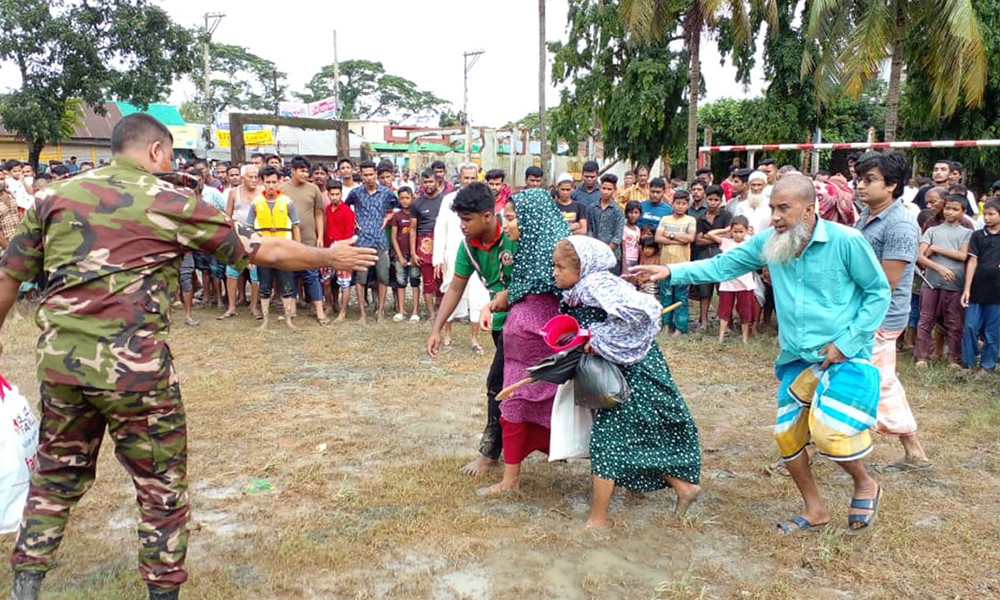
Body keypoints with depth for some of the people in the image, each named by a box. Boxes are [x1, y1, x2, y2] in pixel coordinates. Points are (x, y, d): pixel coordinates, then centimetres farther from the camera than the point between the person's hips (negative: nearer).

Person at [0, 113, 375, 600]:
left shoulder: (55, 195, 10)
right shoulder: (172, 203, -1)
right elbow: (265, 252, 2)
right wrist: (331, 257, 14)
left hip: (59, 359, 5)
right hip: (133, 365, -5)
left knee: (57, 477, 23)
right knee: (163, 488, 11)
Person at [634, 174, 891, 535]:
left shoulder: (846, 241, -14)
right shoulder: (769, 242, -2)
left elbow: (879, 292, -6)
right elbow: (722, 266, 1)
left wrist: (847, 342, -13)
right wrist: (672, 272, -12)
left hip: (843, 356, -5)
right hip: (797, 359, 6)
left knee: (829, 430, -20)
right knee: (787, 434, 8)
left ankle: (866, 485, 14)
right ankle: (814, 510, 30)